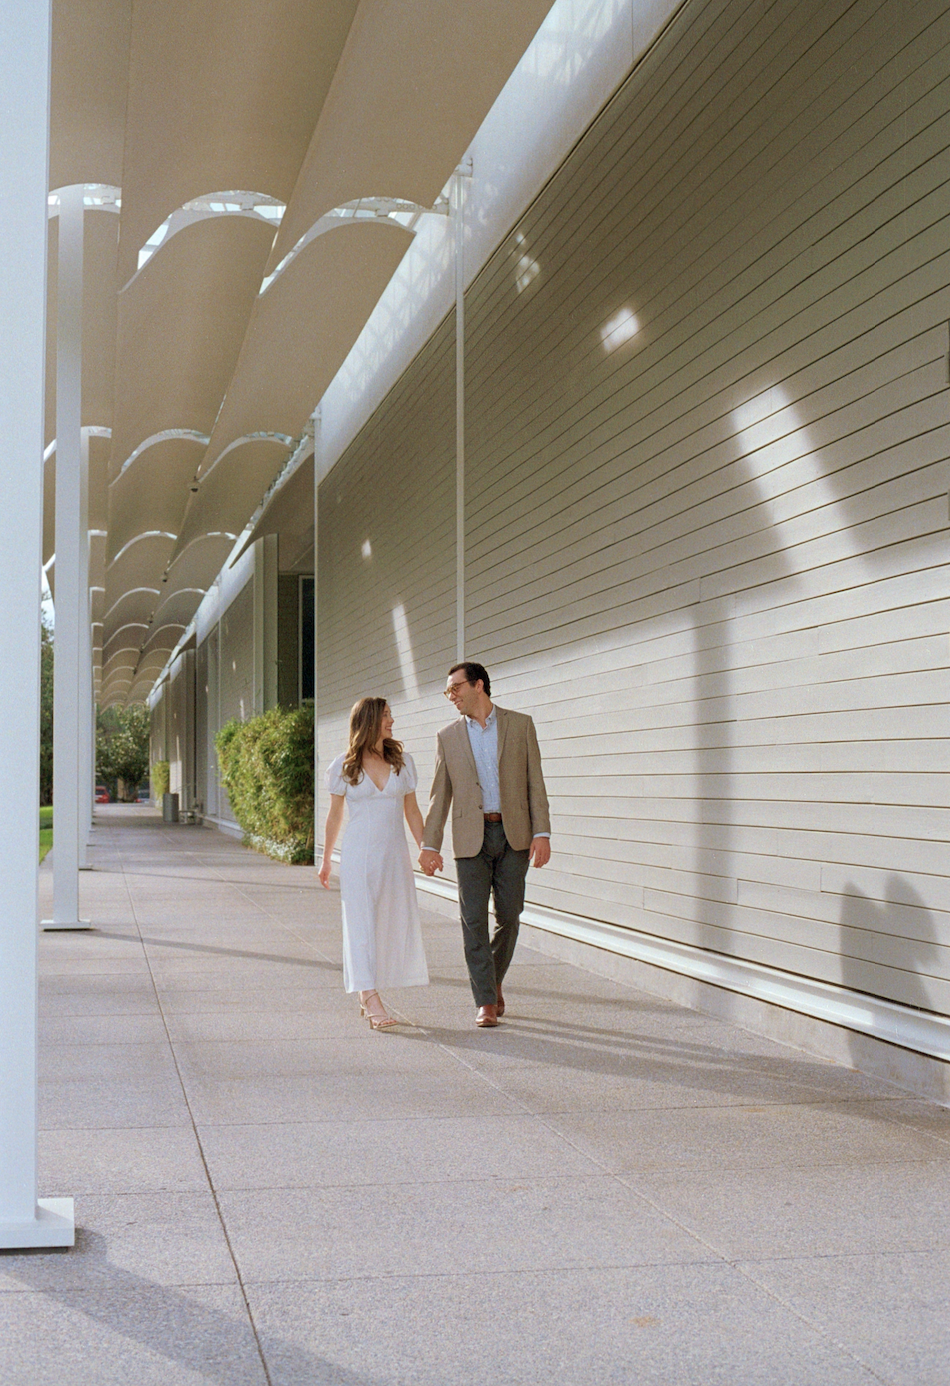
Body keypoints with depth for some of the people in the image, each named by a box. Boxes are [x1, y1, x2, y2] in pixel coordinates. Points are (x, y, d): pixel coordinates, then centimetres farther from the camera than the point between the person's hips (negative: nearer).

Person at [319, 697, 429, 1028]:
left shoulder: (402, 762, 6)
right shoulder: (344, 766, 0)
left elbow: (411, 810, 11)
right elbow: (334, 816, 8)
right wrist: (325, 861, 11)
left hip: (394, 855, 3)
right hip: (358, 855, -3)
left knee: (394, 925, 4)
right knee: (362, 924, -8)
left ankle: (366, 998, 19)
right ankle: (372, 1001, -13)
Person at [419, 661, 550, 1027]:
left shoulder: (520, 725, 4)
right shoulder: (449, 737, 8)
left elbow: (535, 783, 2)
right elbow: (439, 795, 8)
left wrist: (542, 833, -6)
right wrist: (429, 845, 1)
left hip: (513, 834, 0)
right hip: (471, 837, 1)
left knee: (509, 917, 3)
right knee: (473, 920, -4)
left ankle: (494, 980, 27)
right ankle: (485, 1002, 2)